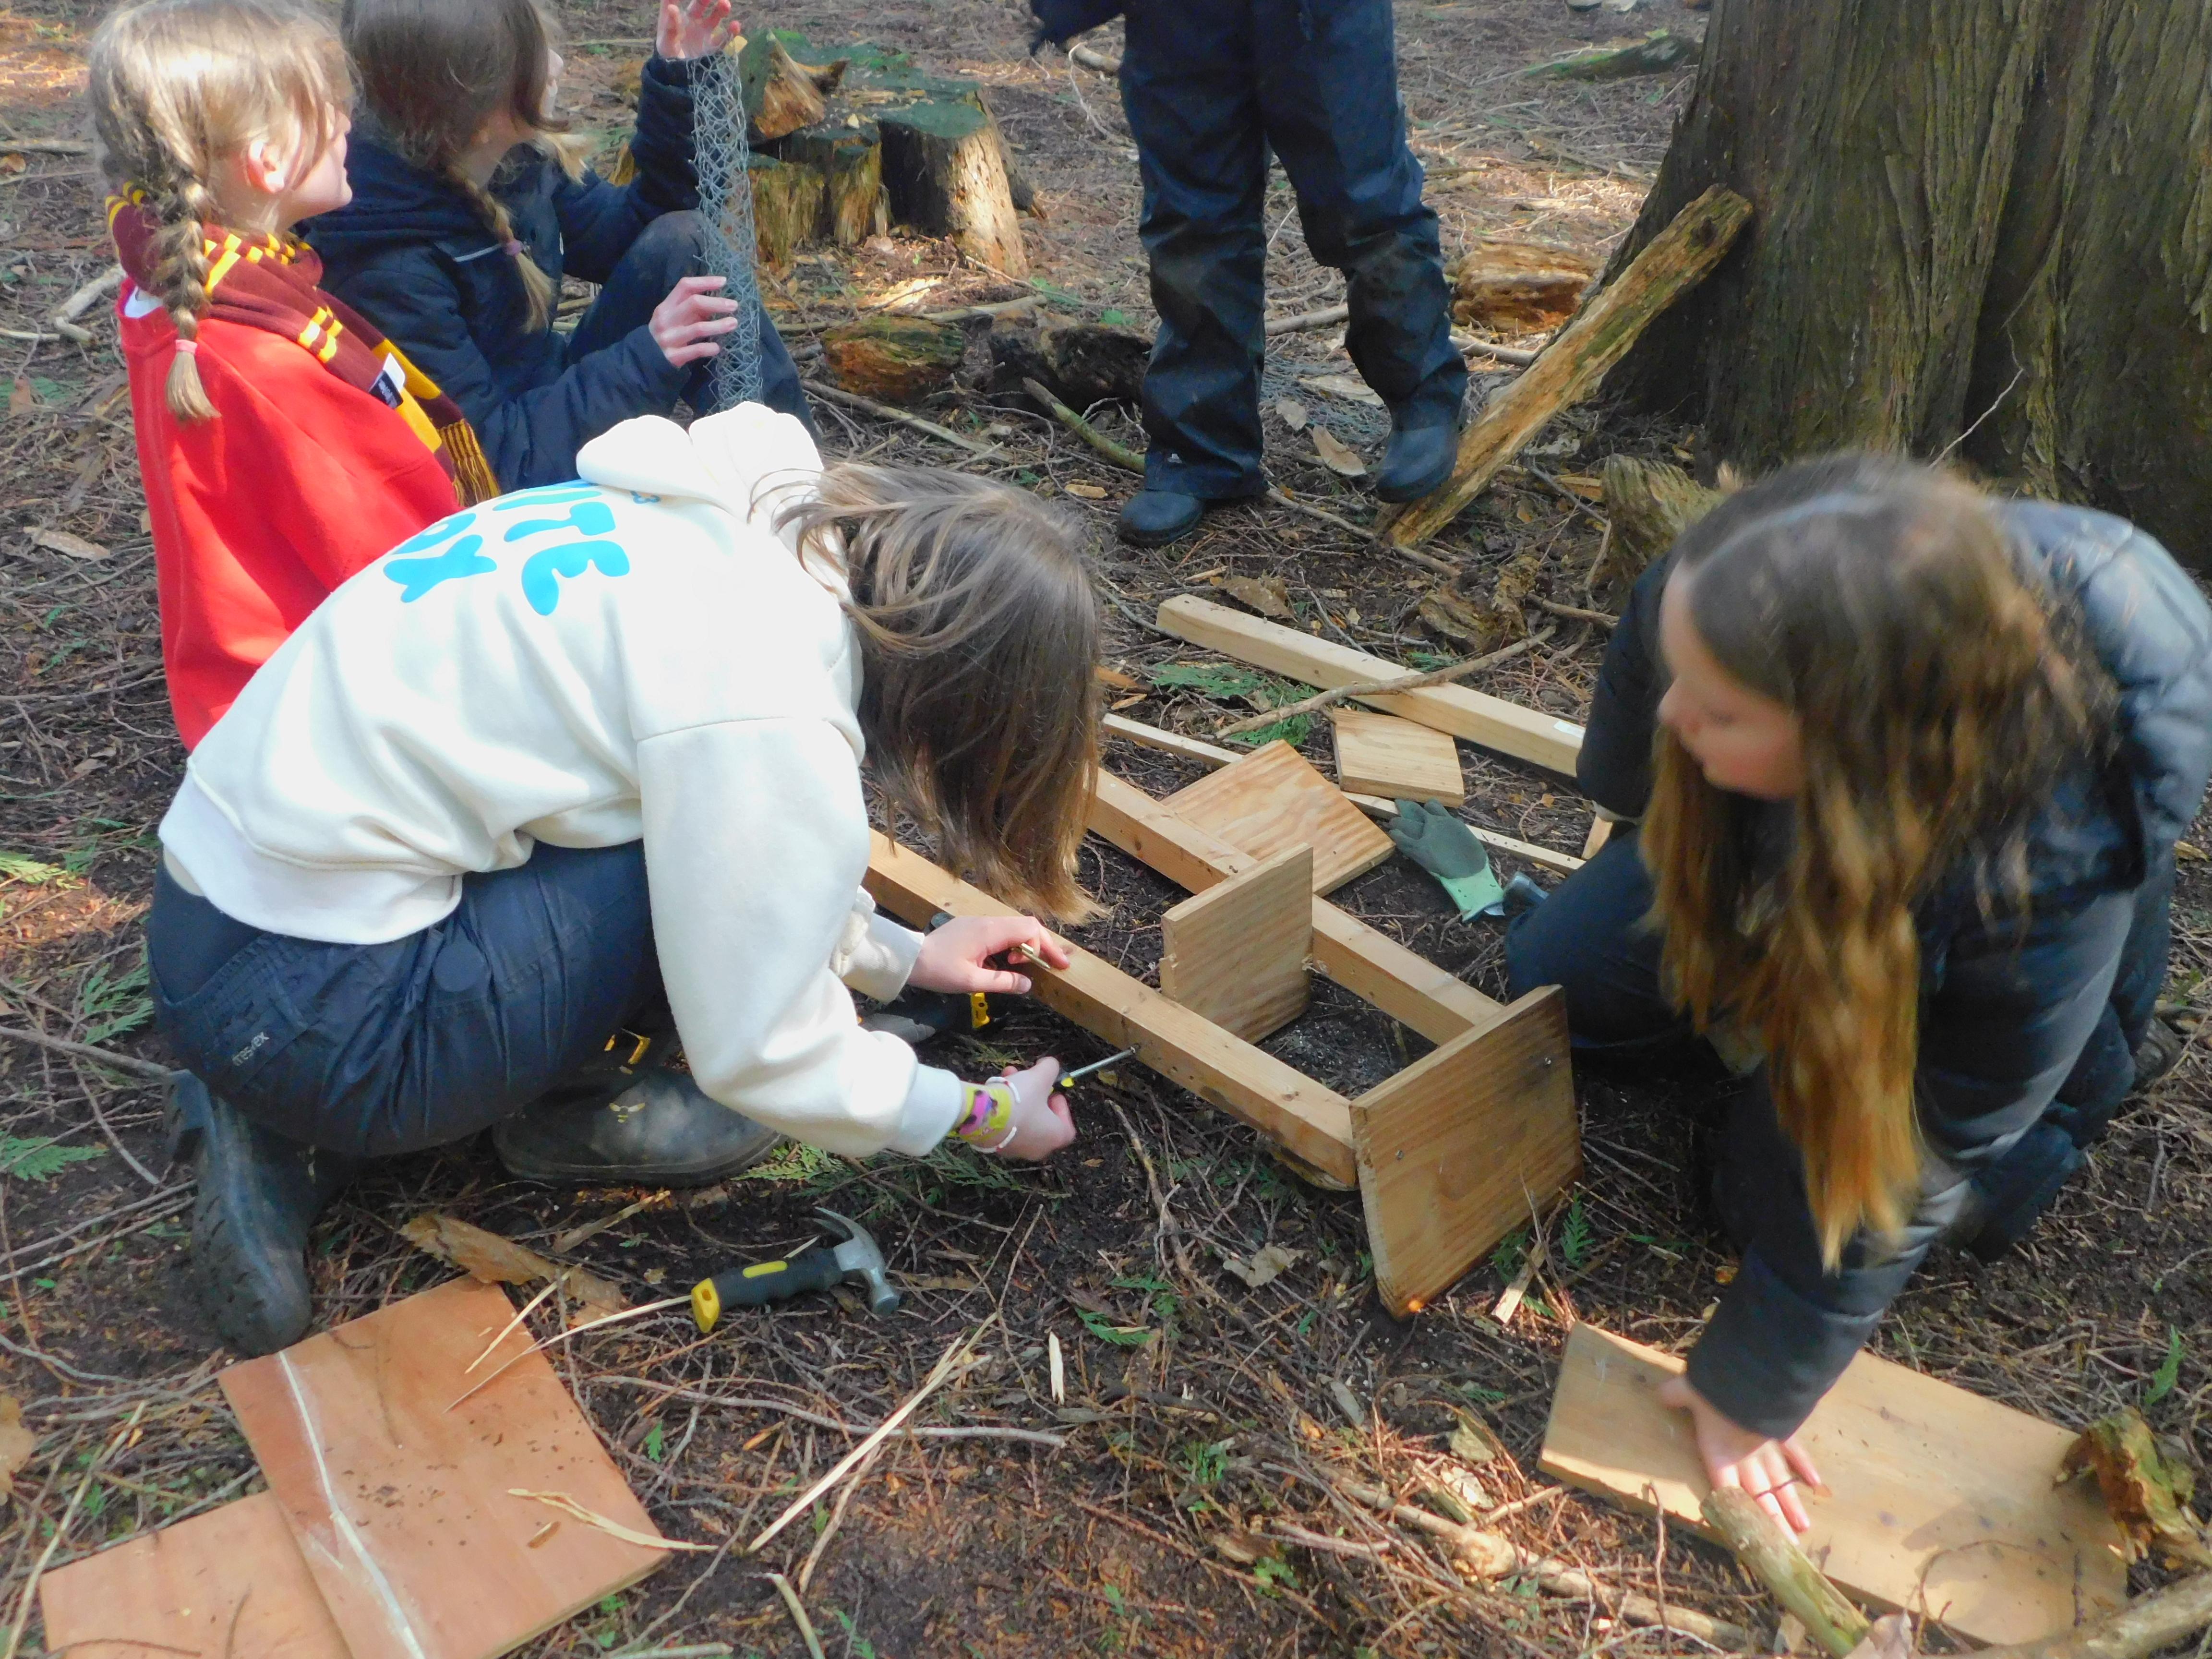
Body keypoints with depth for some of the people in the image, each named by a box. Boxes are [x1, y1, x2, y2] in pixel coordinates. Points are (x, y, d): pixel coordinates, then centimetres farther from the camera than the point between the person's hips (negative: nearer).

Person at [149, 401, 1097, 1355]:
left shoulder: (745, 532, 4)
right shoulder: (768, 713, -23)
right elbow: (764, 1055, -13)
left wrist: (902, 956, 22)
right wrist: (985, 1117, 1)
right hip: (307, 1015, -9)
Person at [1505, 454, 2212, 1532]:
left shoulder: (2051, 869, -46)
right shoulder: (1698, 606, -39)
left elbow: (1899, 1159, -32)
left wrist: (1751, 1392, -21)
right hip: (1784, 854, 4)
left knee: (1781, 1188, -6)